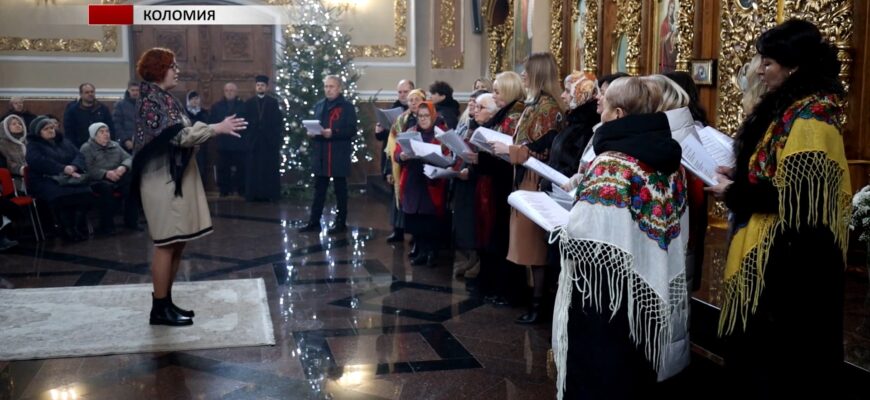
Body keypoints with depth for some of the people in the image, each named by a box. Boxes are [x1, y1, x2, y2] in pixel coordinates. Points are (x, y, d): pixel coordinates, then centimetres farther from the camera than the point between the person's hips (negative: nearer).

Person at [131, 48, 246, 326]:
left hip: (176, 177, 10)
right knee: (167, 244, -6)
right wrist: (216, 128, -22)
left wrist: (211, 128, 6)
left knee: (177, 243, 11)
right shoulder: (152, 101, -13)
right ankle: (159, 309, 2)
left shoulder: (165, 99, 16)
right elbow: (178, 136, -23)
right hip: (163, 180, -10)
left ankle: (165, 302, 19)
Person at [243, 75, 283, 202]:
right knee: (254, 169, 1)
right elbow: (245, 121, 8)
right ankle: (254, 194, 4)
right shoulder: (249, 103, 11)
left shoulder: (273, 102, 4)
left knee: (270, 169, 0)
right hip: (254, 139, 2)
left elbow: (278, 121, 1)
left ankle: (270, 194, 4)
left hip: (270, 140, -2)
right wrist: (247, 136, -1)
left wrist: (278, 137, -7)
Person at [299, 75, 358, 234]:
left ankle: (341, 222, 12)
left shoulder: (347, 106, -4)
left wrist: (333, 133, -22)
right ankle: (314, 221, 14)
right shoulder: (319, 106, 15)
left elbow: (352, 130, -11)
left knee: (340, 190, 4)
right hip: (320, 155, 5)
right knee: (319, 190, 9)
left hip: (339, 156, -5)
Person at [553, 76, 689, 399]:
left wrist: (562, 229, -2)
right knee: (634, 373, 20)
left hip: (606, 292, -8)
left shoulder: (612, 164, -20)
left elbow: (585, 235, -25)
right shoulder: (669, 159, 4)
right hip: (651, 290, 8)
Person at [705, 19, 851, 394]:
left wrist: (735, 193, -15)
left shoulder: (809, 119, -19)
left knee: (774, 347, 2)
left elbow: (800, 198, -24)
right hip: (775, 249, 9)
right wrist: (738, 176, 6)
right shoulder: (790, 108, 10)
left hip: (790, 256, -9)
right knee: (761, 342, 16)